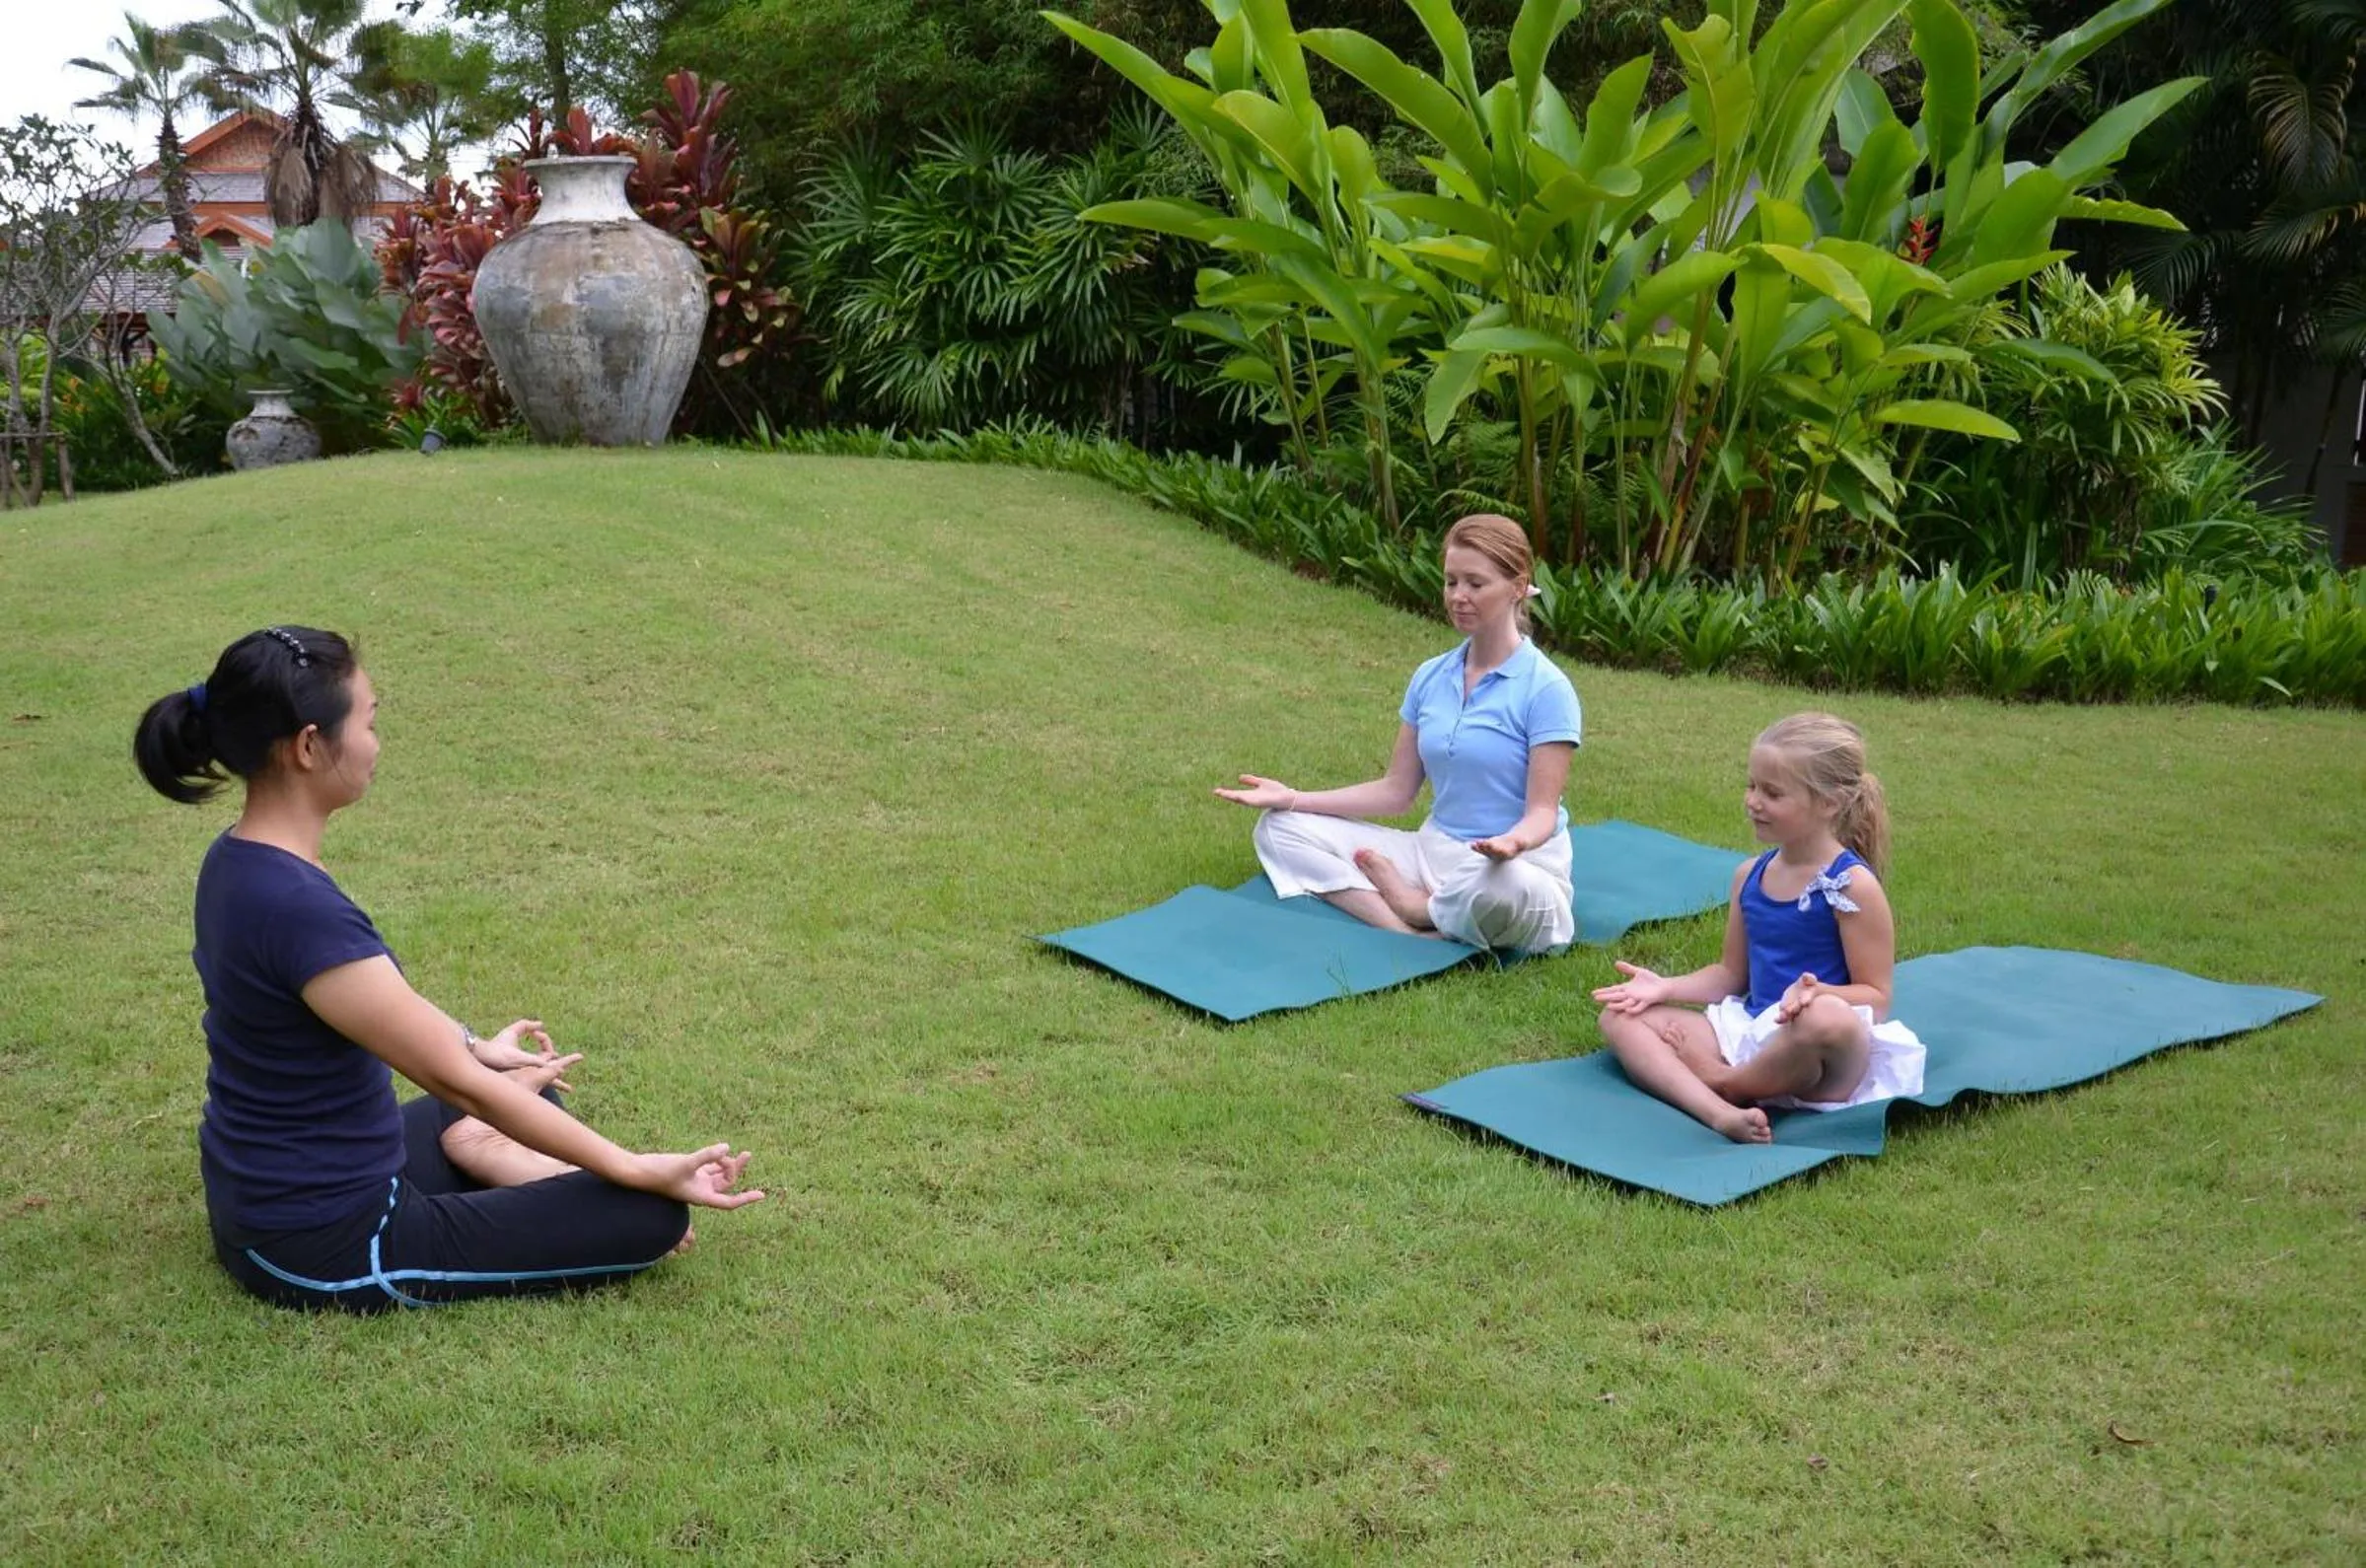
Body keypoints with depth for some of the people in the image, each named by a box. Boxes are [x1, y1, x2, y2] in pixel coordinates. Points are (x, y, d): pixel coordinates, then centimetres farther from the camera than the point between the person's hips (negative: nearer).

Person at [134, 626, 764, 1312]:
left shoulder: (240, 862, -1)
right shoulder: (297, 908, -30)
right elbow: (458, 1082, -23)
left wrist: (475, 1044, 33)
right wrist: (639, 1170, -14)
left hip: (259, 1202, 10)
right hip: (329, 1247, -9)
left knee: (528, 1089, 28)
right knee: (653, 1214, -10)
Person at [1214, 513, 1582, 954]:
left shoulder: (1546, 688, -12)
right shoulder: (1430, 678, 7)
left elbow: (1542, 811, -15)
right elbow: (1396, 790, 9)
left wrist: (1512, 843, -39)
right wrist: (1293, 799, 1)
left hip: (1516, 868, -6)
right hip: (1433, 851, 6)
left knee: (1505, 889, -44)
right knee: (1281, 827, -5)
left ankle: (1414, 906, -6)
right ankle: (1410, 933, -27)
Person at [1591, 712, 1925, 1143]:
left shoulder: (1852, 885, -8)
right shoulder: (1750, 877, 10)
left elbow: (1876, 997, -9)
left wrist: (1819, 993, -29)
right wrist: (1667, 988, 3)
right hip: (1751, 1031, 7)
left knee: (1828, 1018, -43)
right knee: (1621, 1017, -6)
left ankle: (1722, 1082, -13)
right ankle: (1721, 1112, -32)